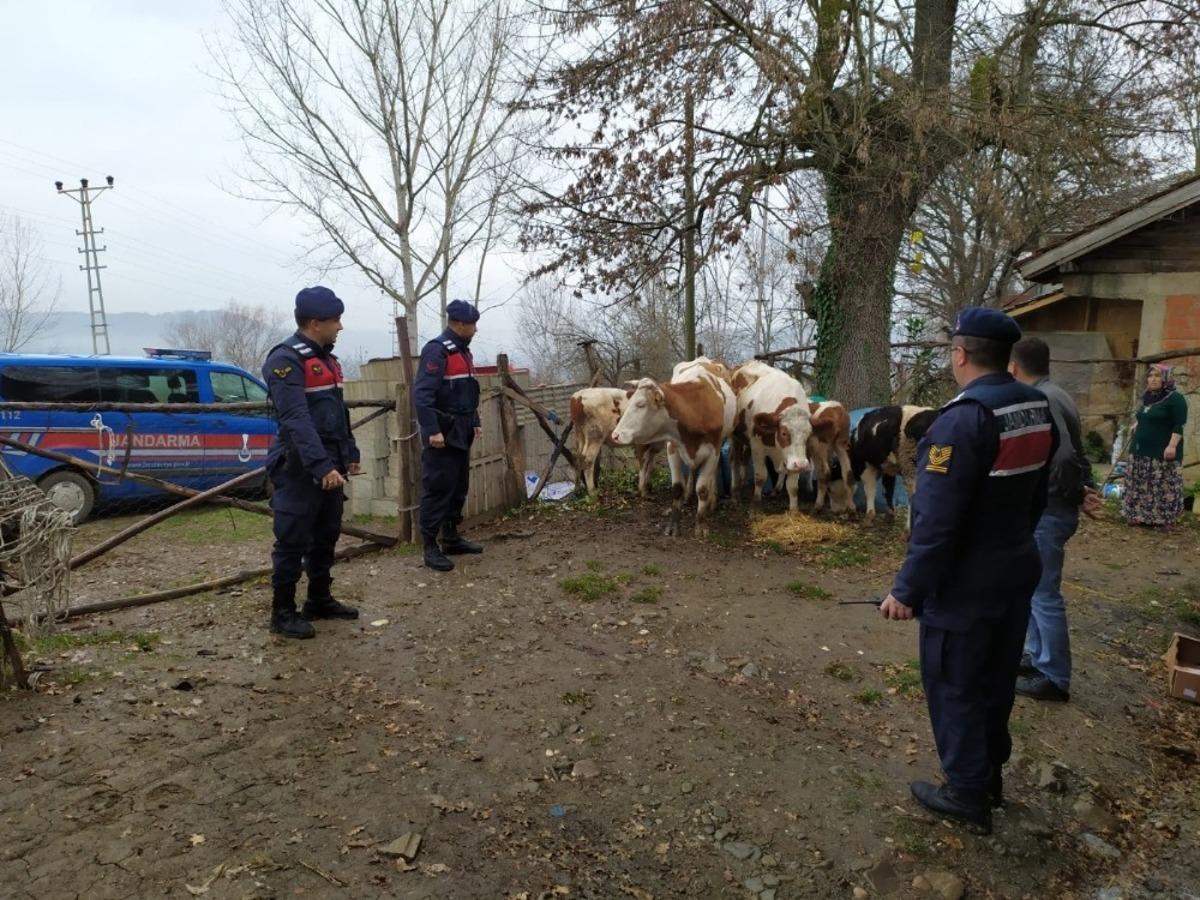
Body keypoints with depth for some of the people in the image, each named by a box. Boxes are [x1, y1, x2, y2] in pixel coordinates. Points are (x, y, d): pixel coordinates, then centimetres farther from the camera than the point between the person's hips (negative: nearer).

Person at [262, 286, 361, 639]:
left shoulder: (326, 358, 15)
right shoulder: (286, 359, -16)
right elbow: (297, 420, -26)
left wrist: (349, 454, 18)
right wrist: (321, 465, -33)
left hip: (330, 467, 9)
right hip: (300, 471, -9)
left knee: (326, 537, 17)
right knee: (292, 543, -1)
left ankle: (320, 600, 30)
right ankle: (283, 613, 10)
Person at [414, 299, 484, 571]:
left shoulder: (462, 350, 15)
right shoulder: (437, 350, -15)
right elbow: (422, 394, -22)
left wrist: (474, 423, 21)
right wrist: (432, 430, -26)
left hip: (460, 432, 10)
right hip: (443, 432, -10)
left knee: (459, 487, 14)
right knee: (438, 489, -6)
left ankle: (451, 538, 25)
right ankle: (430, 547, 1)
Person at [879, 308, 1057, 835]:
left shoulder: (963, 420, -25)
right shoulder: (1038, 409, 2)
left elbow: (937, 521, -27)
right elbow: (1036, 496, 12)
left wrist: (908, 589, -20)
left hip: (965, 584, -8)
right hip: (1018, 570, 9)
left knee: (954, 686, 7)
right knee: (996, 678, 21)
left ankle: (967, 793, 20)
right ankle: (989, 775, 37)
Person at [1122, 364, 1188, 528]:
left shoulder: (1175, 398, -10)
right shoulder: (1148, 398, 14)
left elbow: (1179, 424, -16)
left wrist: (1172, 445, -22)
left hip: (1162, 452, -8)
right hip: (1142, 450, 8)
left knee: (1162, 486, -5)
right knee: (1140, 486, 10)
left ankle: (1164, 517, 2)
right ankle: (1140, 515, 18)